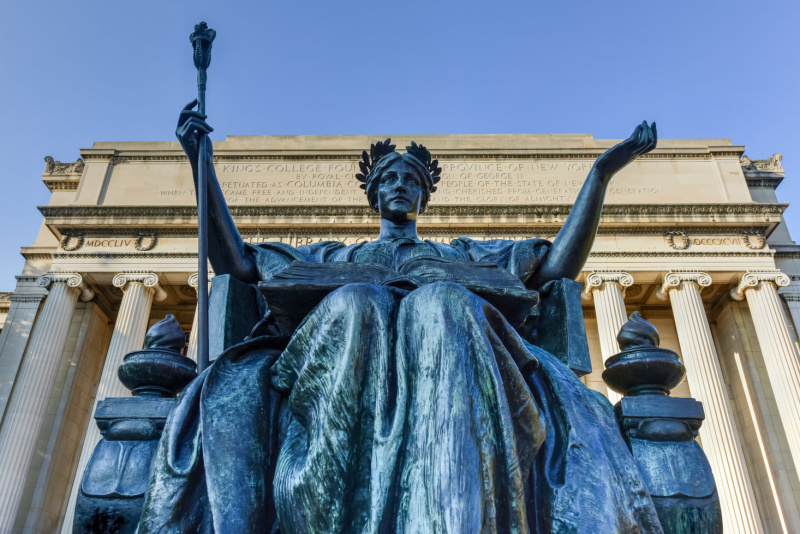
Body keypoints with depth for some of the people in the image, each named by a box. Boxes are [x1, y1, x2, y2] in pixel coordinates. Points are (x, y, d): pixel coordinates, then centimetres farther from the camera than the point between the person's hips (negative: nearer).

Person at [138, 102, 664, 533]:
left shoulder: (463, 255, 36)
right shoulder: (335, 256, 36)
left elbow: (559, 264, 26)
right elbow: (237, 263, 26)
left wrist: (603, 170, 21)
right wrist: (201, 160, 24)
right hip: (337, 361, 0)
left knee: (442, 301, -34)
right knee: (354, 301, -34)